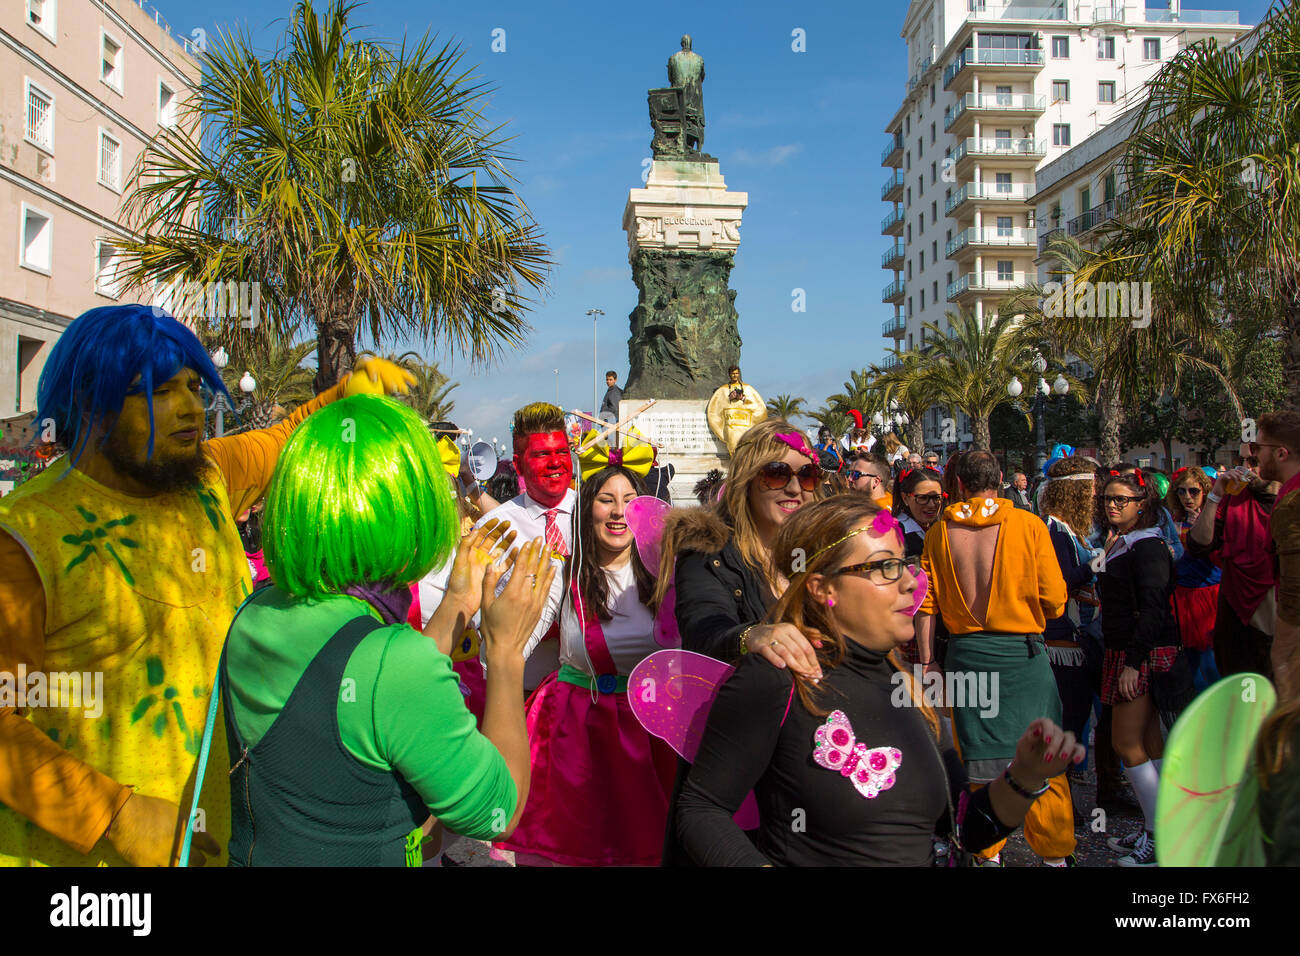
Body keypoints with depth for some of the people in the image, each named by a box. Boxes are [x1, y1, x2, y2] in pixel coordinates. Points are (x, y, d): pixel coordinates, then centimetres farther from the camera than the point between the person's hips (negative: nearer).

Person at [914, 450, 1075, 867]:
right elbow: (1054, 600, -5)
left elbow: (926, 604, 0)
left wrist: (927, 661, 7)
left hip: (965, 653, 2)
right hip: (1022, 652, -2)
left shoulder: (939, 533, 1)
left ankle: (987, 852, 22)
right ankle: (1054, 851, 17)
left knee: (978, 757, 11)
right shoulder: (1029, 525, -5)